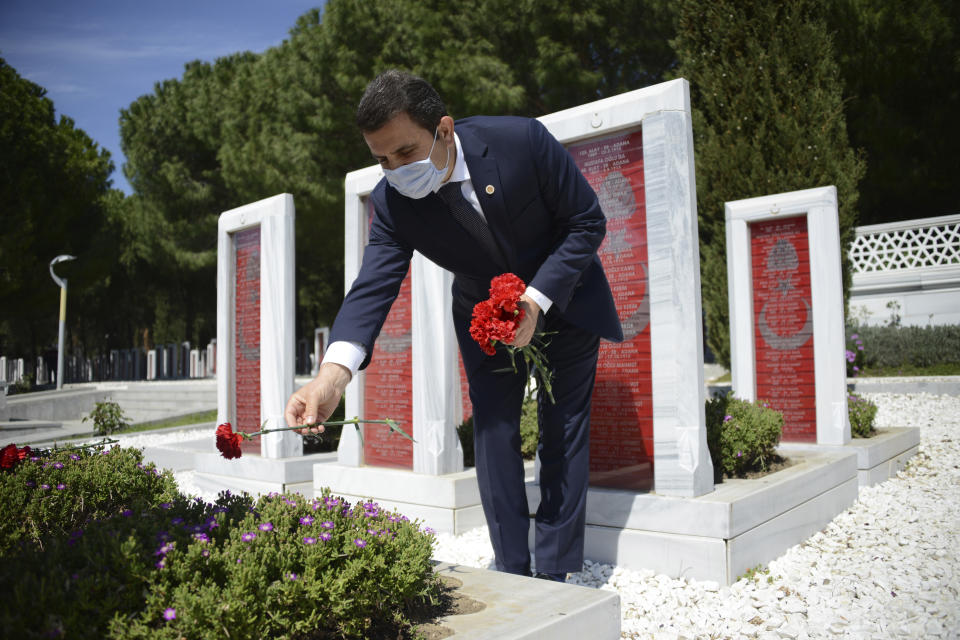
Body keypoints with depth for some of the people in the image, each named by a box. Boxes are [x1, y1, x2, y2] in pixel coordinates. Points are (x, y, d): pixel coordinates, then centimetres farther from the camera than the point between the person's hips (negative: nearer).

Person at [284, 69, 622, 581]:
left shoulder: (522, 140, -29)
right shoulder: (391, 202, -22)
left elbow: (587, 221, -19)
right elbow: (373, 288, -29)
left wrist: (535, 300, -29)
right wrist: (331, 376, -46)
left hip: (563, 297, -2)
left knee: (563, 433, 0)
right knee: (492, 430, -1)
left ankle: (556, 574, 11)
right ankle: (511, 573, 12)